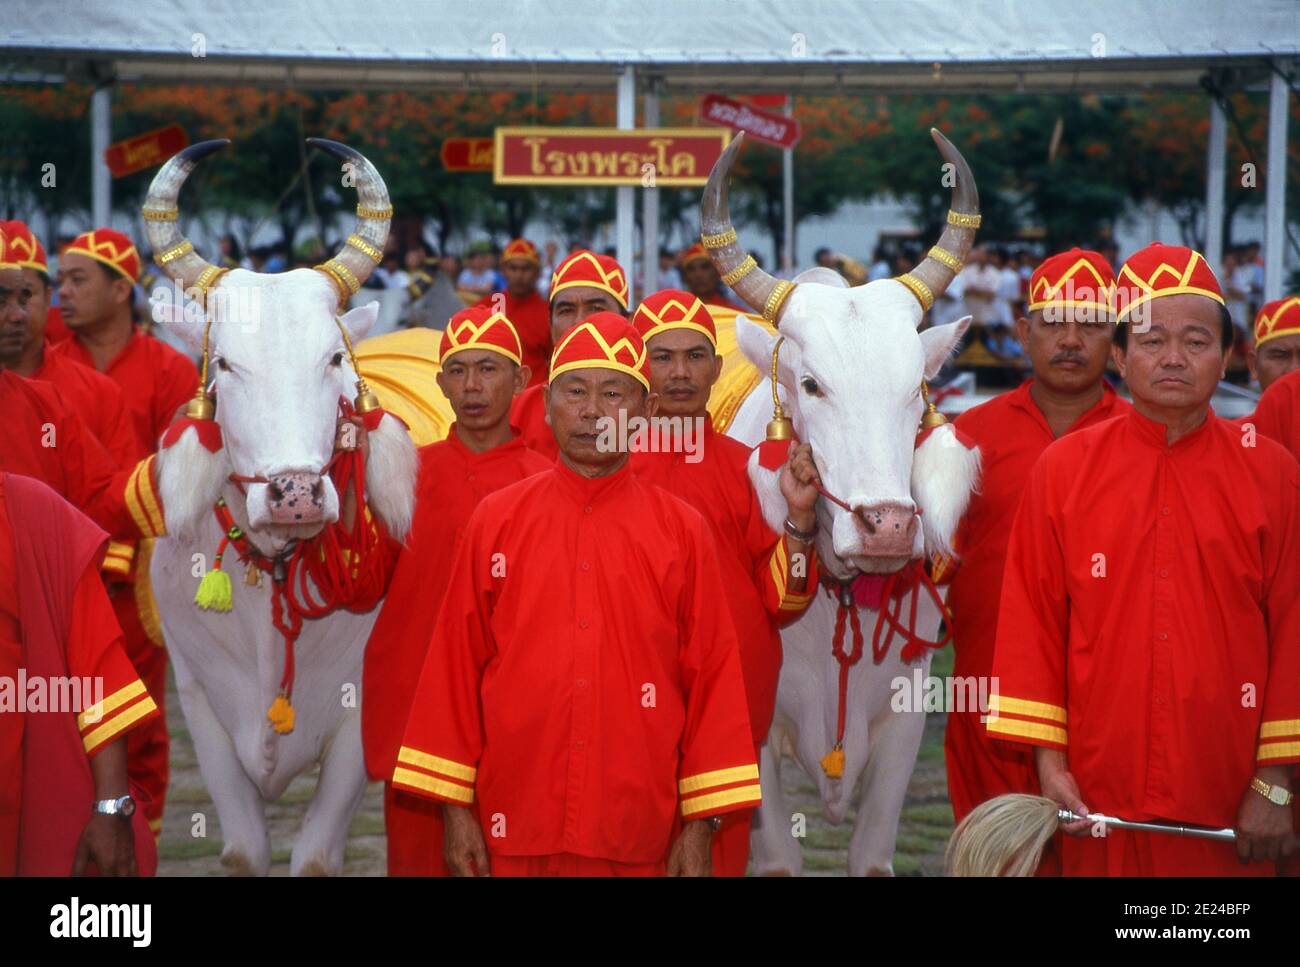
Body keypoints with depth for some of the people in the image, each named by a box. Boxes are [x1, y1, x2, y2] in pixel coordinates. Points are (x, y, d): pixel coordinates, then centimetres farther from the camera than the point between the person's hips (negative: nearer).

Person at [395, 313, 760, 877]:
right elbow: (455, 666, 4)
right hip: (514, 834, 0)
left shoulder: (682, 531, 2)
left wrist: (699, 829, -3)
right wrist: (456, 810, 0)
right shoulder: (496, 520, 3)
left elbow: (712, 679, 1)